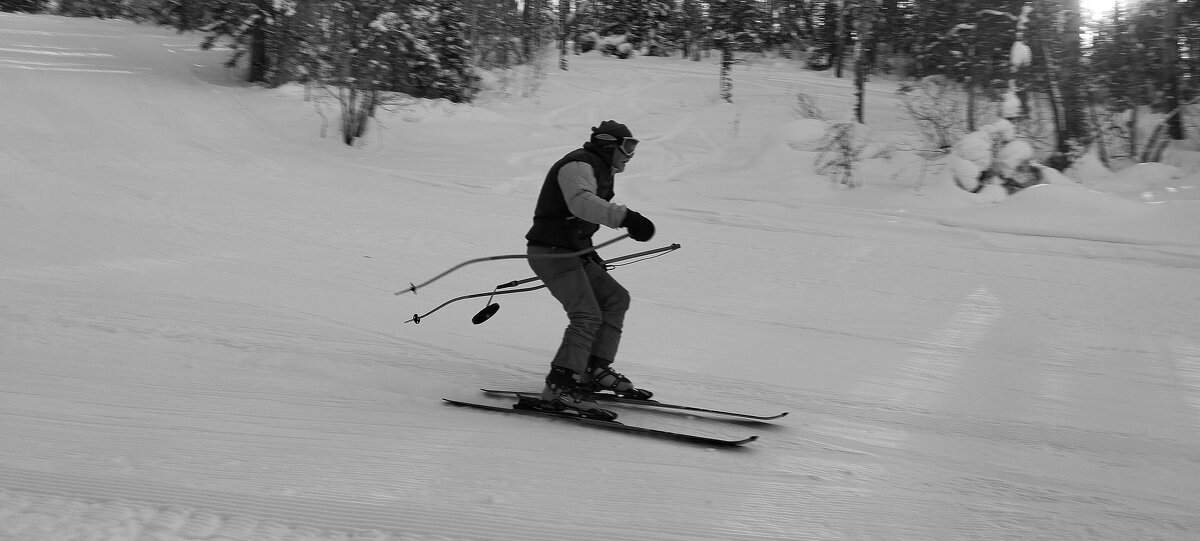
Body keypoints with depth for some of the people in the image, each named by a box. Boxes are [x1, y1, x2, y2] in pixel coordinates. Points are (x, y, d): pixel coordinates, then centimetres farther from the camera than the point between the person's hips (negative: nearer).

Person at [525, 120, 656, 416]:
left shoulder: (597, 171, 21)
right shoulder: (579, 165, -13)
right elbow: (581, 202, -35)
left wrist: (590, 253, 29)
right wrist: (625, 217, -46)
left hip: (572, 253, 11)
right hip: (552, 252, -11)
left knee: (616, 298, 8)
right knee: (587, 316, -20)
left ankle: (596, 370, 8)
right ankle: (559, 386, -21)